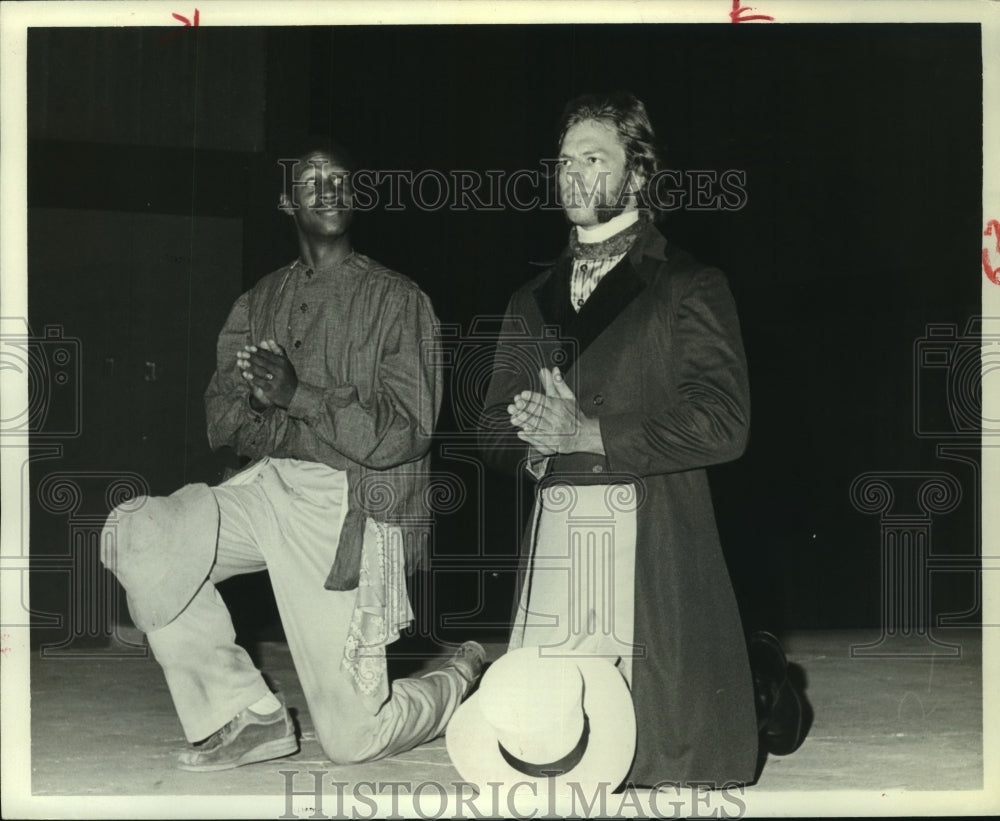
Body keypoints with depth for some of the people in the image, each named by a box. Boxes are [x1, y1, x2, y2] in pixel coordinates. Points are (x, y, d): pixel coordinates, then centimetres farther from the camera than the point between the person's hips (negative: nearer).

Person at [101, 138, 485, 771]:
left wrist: (297, 396, -21)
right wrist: (337, 426, -13)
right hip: (271, 485, 5)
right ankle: (247, 716, -9)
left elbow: (407, 433, -9)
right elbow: (225, 421, 6)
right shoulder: (260, 303, 14)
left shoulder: (397, 299, 1)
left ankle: (463, 681, 29)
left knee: (352, 738, -7)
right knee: (136, 533, -22)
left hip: (354, 510, -5)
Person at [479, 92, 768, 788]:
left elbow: (724, 422, -10)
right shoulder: (532, 302, 21)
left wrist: (589, 433, -14)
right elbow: (496, 428, 20)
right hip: (554, 540, 5)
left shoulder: (691, 287, 2)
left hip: (652, 542, -5)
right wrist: (535, 446, -4)